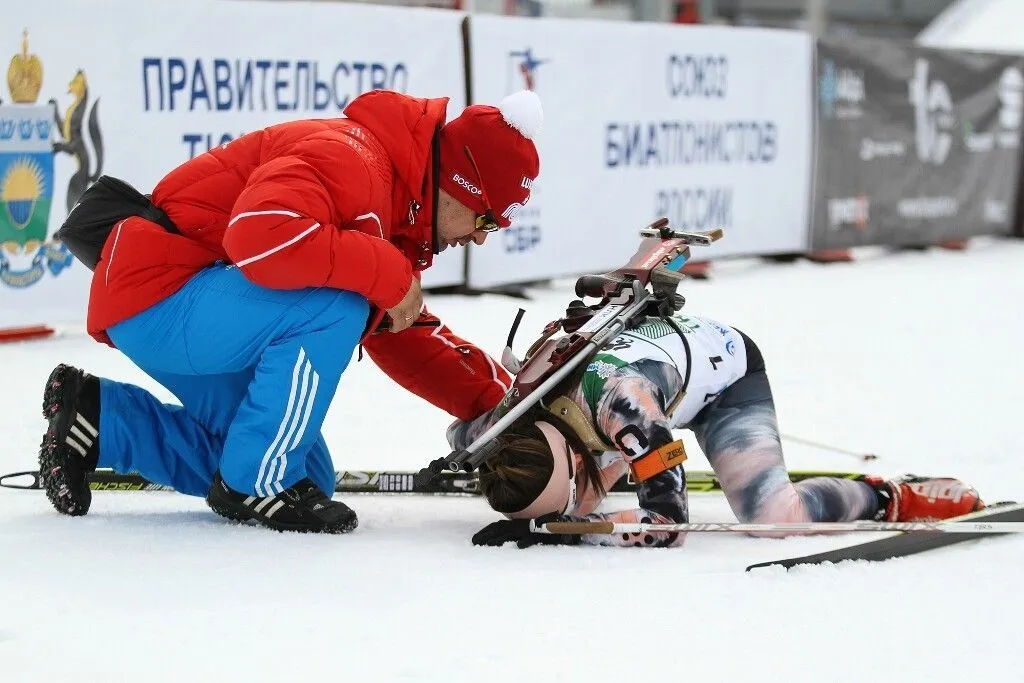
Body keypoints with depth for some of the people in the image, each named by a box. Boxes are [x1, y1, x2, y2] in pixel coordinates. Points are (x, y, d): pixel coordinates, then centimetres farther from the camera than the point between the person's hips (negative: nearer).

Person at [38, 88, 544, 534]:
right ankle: (256, 483, -11)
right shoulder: (350, 159, -22)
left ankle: (97, 417, 17)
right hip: (154, 294, -10)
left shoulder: (399, 214, 10)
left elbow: (405, 337, 14)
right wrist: (389, 275, -29)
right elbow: (261, 233, -39)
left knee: (311, 478, 10)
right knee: (334, 308, -29)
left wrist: (497, 401, 4)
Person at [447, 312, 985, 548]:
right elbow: (461, 433, -5)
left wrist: (559, 526, -45)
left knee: (773, 515, -26)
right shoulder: (515, 421, -30)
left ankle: (889, 499, 1)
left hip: (723, 364, -6)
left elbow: (669, 521, -44)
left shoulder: (617, 398, -47)